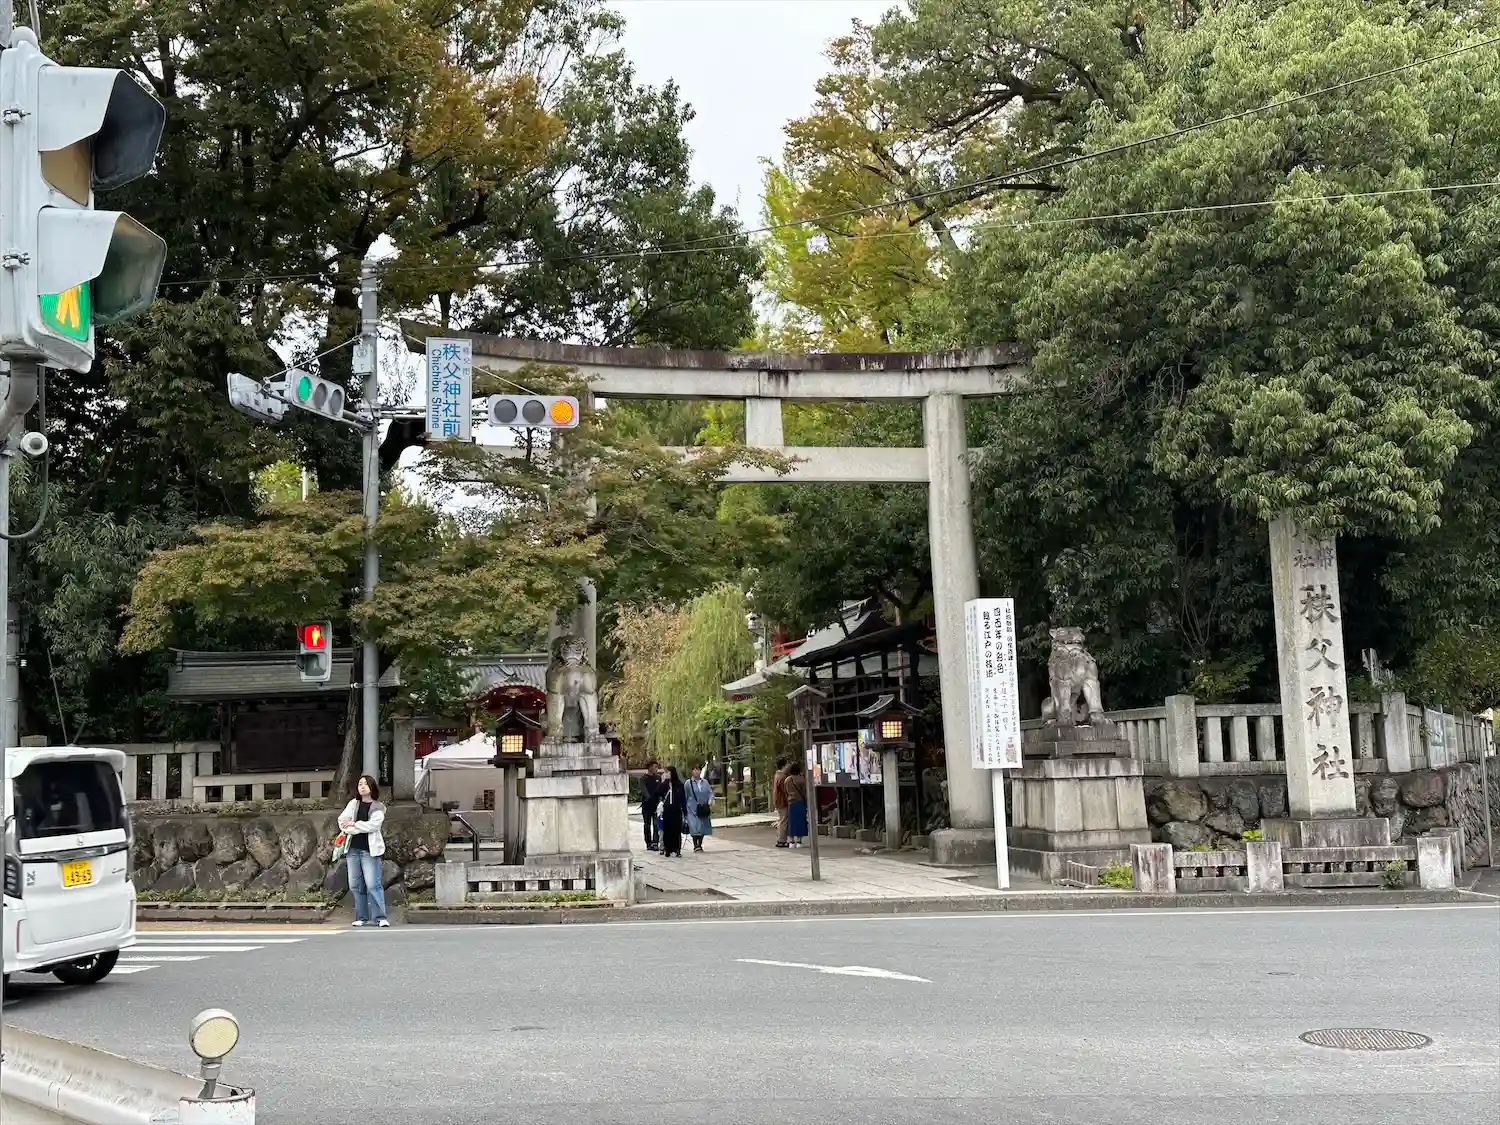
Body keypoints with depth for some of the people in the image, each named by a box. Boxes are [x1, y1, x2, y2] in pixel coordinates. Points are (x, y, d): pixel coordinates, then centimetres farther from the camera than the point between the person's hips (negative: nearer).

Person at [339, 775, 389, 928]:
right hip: (353, 848, 5)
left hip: (369, 850, -5)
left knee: (373, 884, -12)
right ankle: (361, 917, 12)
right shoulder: (353, 804, 14)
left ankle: (379, 917, -11)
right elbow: (342, 820, 5)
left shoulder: (378, 808, 3)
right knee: (355, 885, 5)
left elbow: (373, 825, -12)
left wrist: (354, 825, -7)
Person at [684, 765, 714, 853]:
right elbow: (685, 796, 4)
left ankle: (700, 844, 19)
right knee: (695, 827, -12)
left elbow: (710, 792, 10)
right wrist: (685, 808, 4)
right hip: (693, 809, -4)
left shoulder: (705, 782, 9)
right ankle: (695, 845, -5)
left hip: (703, 809, 4)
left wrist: (710, 802, -6)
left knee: (703, 827, 6)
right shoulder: (689, 783, 0)